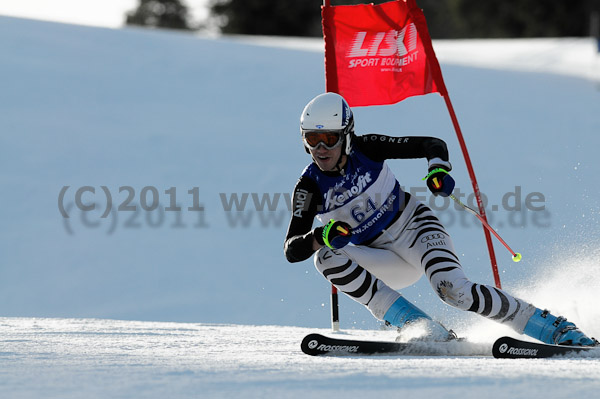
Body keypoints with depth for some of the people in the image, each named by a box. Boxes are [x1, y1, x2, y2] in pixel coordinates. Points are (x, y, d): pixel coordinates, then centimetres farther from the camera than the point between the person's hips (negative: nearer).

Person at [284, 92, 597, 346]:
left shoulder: (366, 149, -14)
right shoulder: (309, 187, -12)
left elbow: (432, 144, -7)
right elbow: (291, 249, -17)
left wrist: (438, 169, -30)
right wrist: (321, 237, -39)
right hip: (387, 260, 3)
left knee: (453, 289, -30)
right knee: (326, 257, -25)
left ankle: (556, 328, -20)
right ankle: (423, 329, -27)